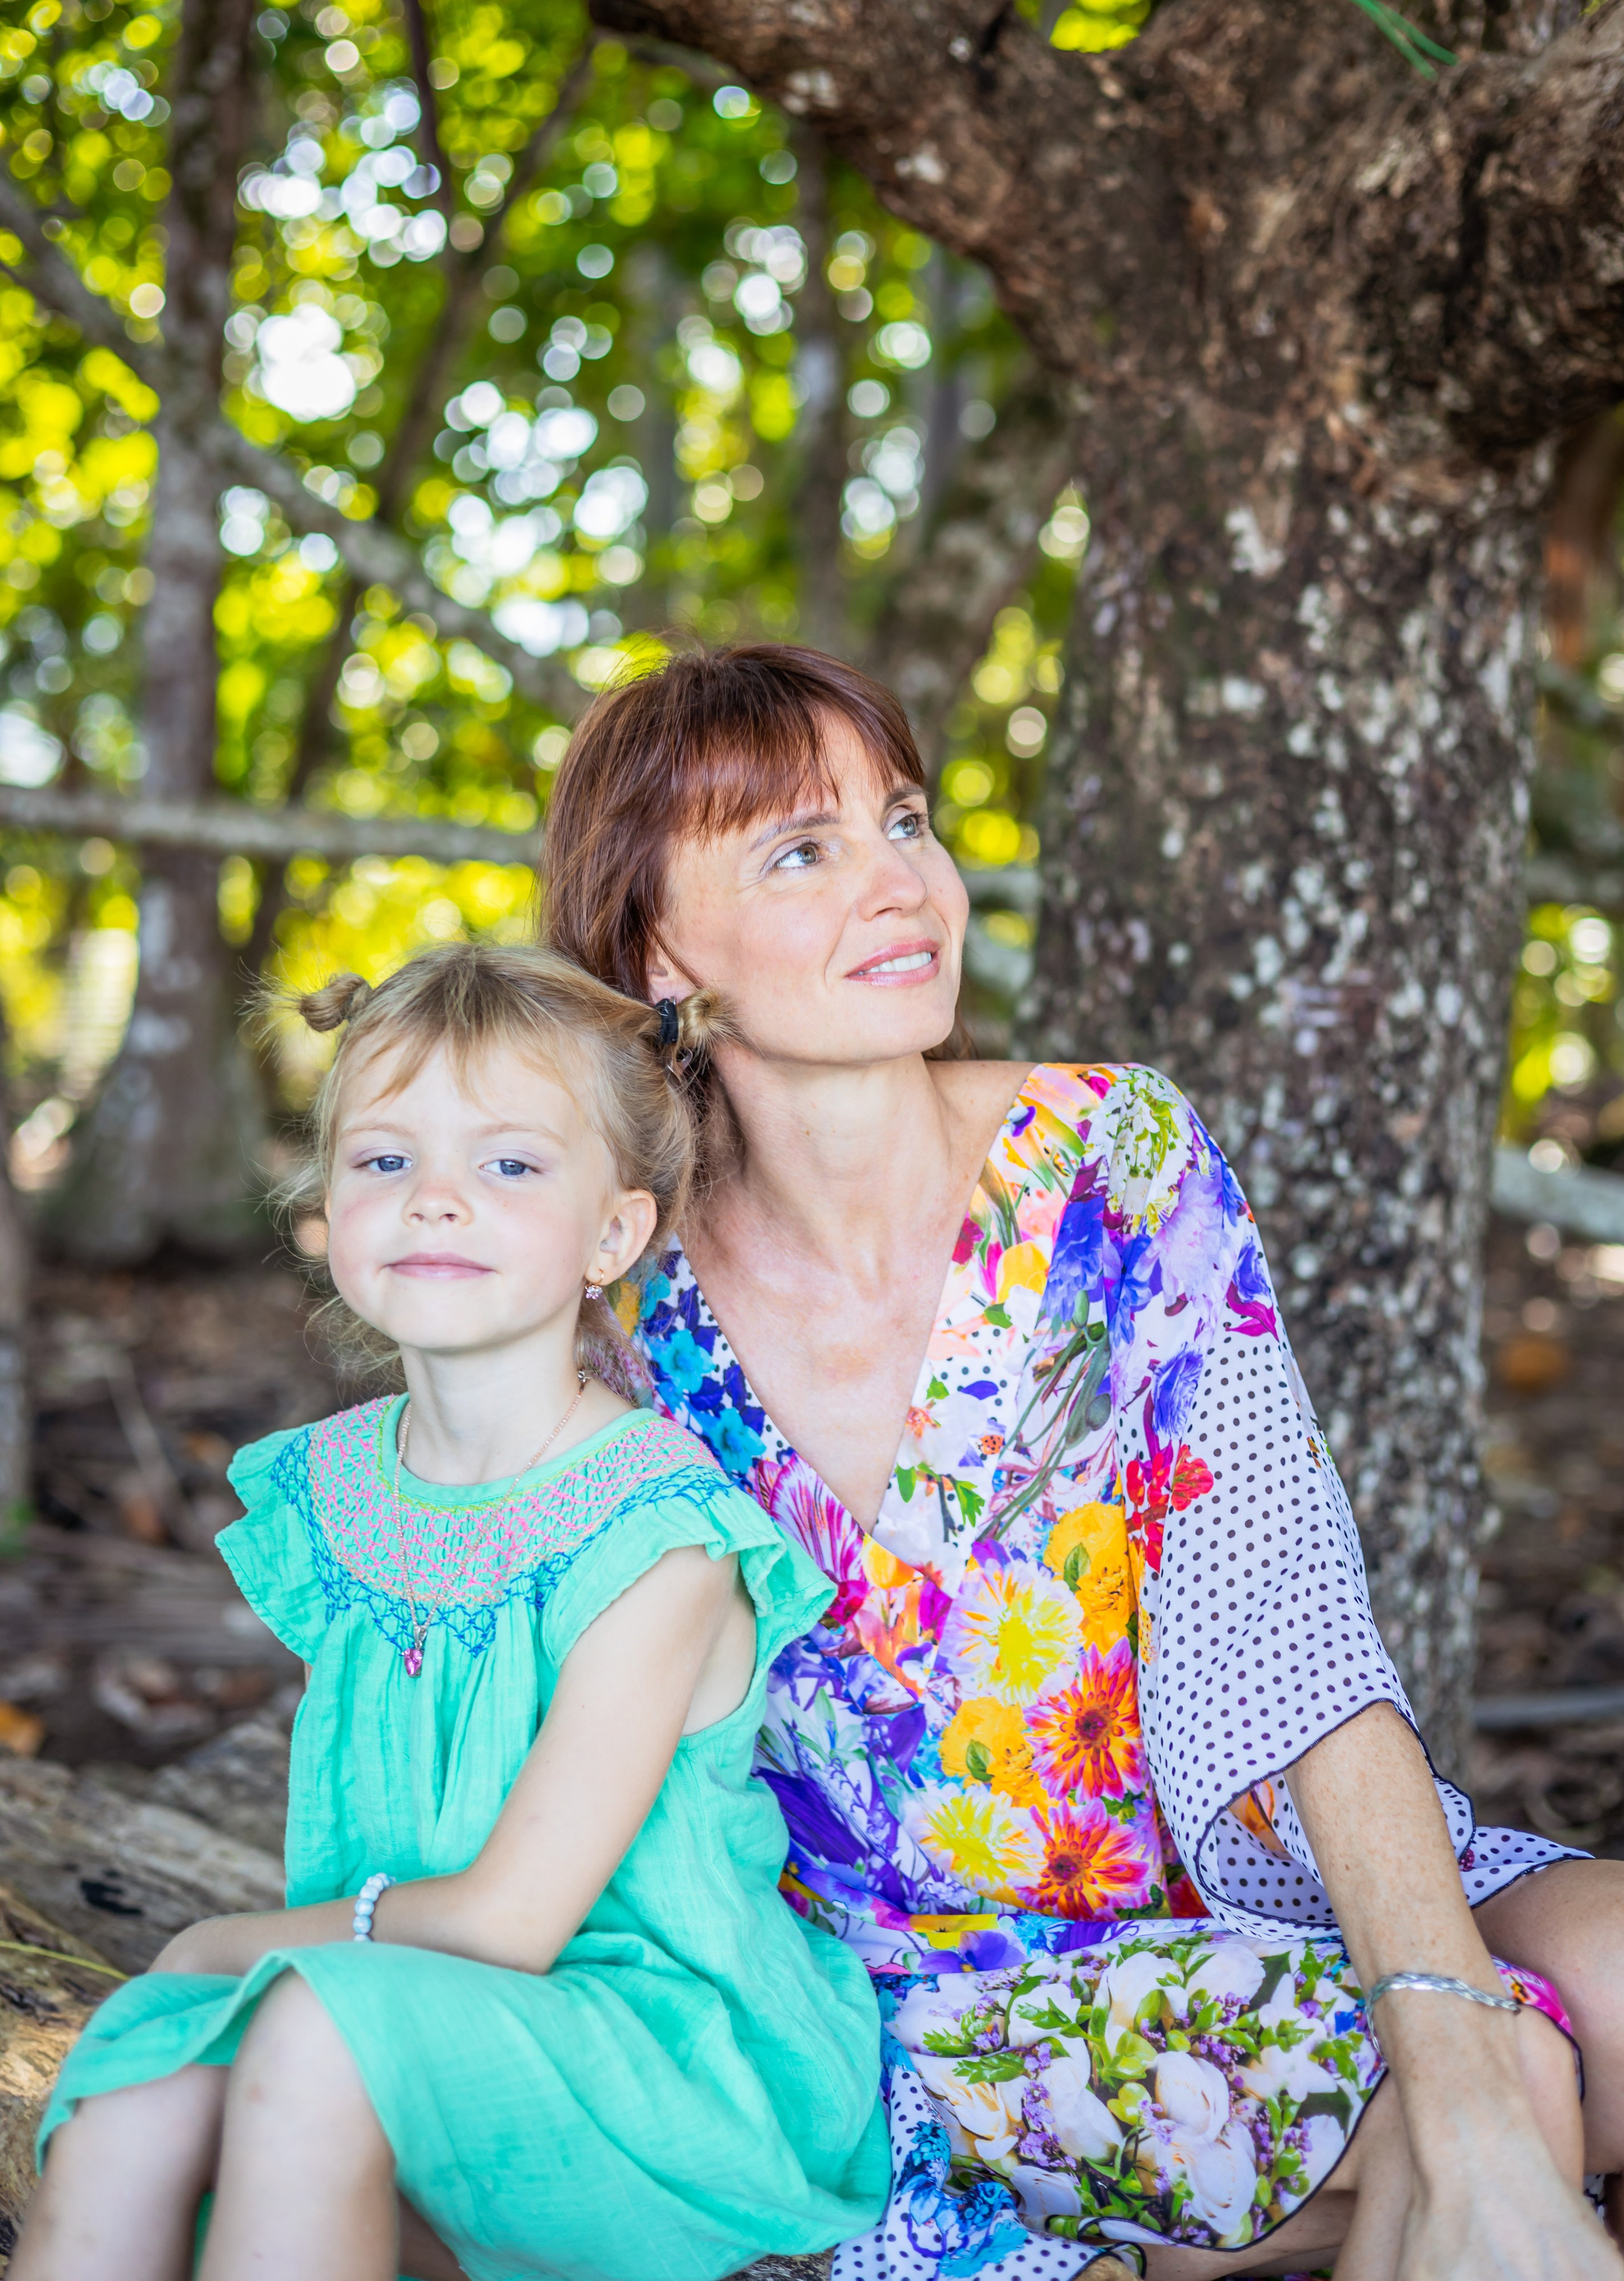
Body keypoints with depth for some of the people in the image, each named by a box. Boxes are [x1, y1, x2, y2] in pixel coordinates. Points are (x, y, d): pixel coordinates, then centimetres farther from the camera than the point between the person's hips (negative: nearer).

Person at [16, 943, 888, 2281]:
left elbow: (507, 1921, -17)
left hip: (673, 2057, -5)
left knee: (325, 2023, -31)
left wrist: (223, 1946, -5)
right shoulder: (333, 1494, 4)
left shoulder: (658, 1531, -17)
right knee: (123, 2114, -21)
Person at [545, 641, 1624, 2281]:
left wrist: (1464, 2095, -30)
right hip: (932, 1998, -3)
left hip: (1231, 1869, 3)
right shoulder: (636, 1319, -8)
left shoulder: (1122, 1161, -8)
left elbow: (1288, 1644, -17)